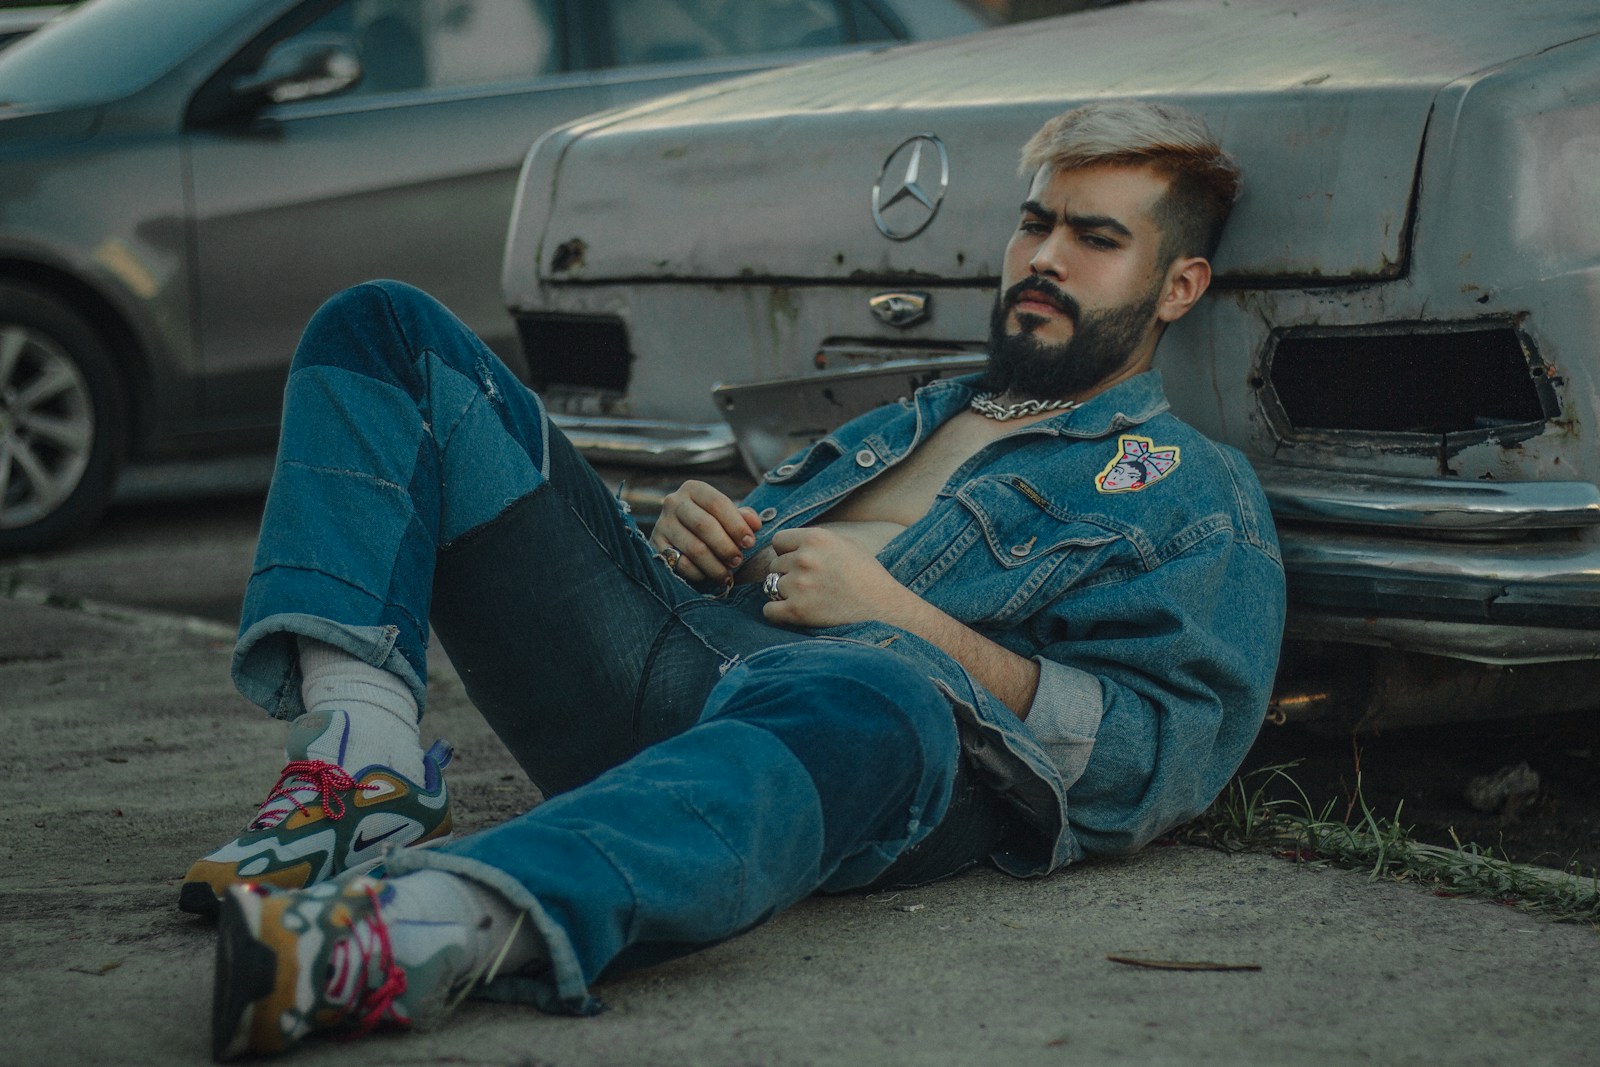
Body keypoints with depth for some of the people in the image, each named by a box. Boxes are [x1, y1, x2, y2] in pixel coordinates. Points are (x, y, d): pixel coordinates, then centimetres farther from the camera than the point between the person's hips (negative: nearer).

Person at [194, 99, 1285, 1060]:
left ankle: (428, 926, -70)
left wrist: (897, 615, -9)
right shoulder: (916, 415, 36)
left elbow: (1171, 757, -2)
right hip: (657, 650, 7)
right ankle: (367, 768, -24)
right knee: (384, 330, 3)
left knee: (867, 695, -46)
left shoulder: (1201, 496, 16)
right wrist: (688, 534, 9)